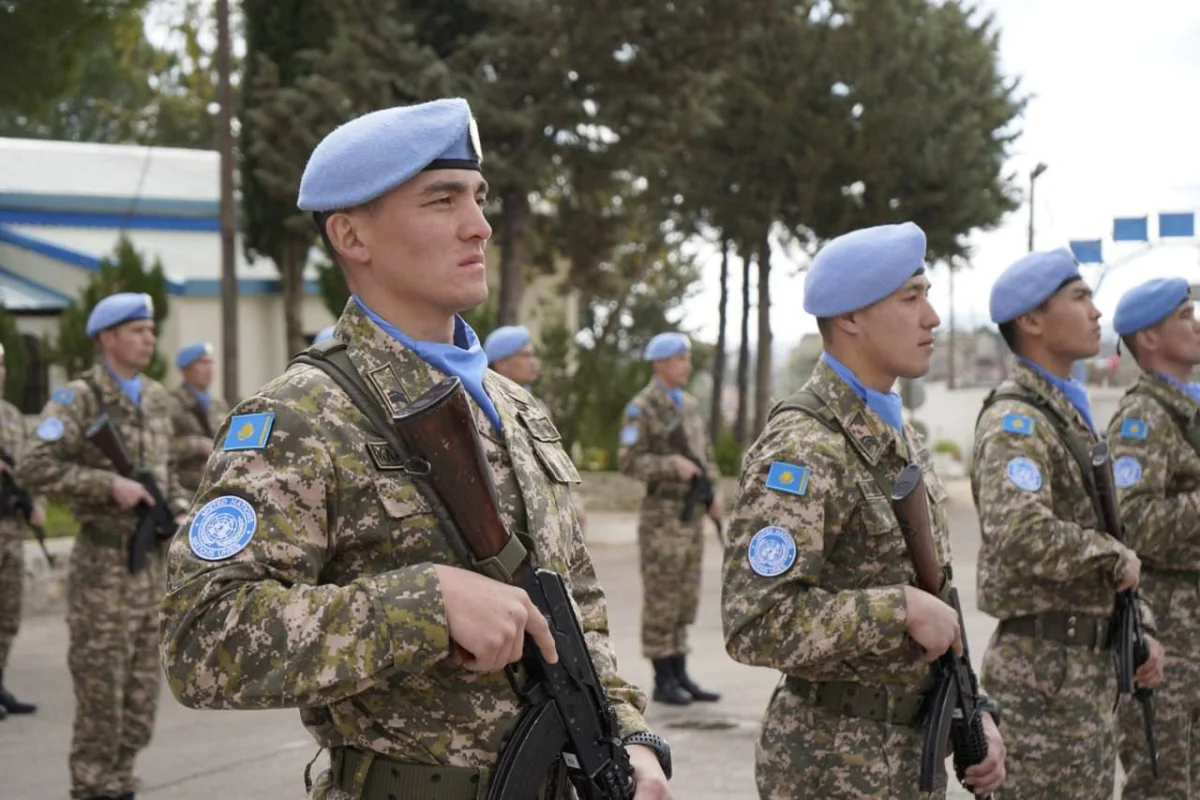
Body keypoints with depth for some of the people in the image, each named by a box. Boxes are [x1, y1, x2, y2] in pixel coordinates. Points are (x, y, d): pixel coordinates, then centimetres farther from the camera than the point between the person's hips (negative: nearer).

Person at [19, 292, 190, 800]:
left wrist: (180, 513, 5)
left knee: (142, 687, 11)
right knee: (100, 687, -2)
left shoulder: (155, 399, 12)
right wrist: (109, 485, -22)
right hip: (104, 563, -7)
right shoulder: (78, 399, -9)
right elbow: (34, 470, -18)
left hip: (152, 561, 7)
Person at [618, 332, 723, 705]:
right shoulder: (641, 408, -8)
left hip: (692, 513, 7)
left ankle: (680, 675, 16)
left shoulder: (690, 405, 14)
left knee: (685, 597, 10)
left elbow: (706, 455, 18)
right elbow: (629, 461, -14)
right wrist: (672, 465, -24)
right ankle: (663, 681, 4)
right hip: (662, 512, -7)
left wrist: (714, 492, 2)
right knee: (661, 598, -2)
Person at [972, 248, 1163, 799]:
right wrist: (1117, 556, -19)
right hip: (1045, 667, -10)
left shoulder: (1068, 413, 15)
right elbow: (1022, 536, -34)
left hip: (1087, 664, 10)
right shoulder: (1015, 421, -17)